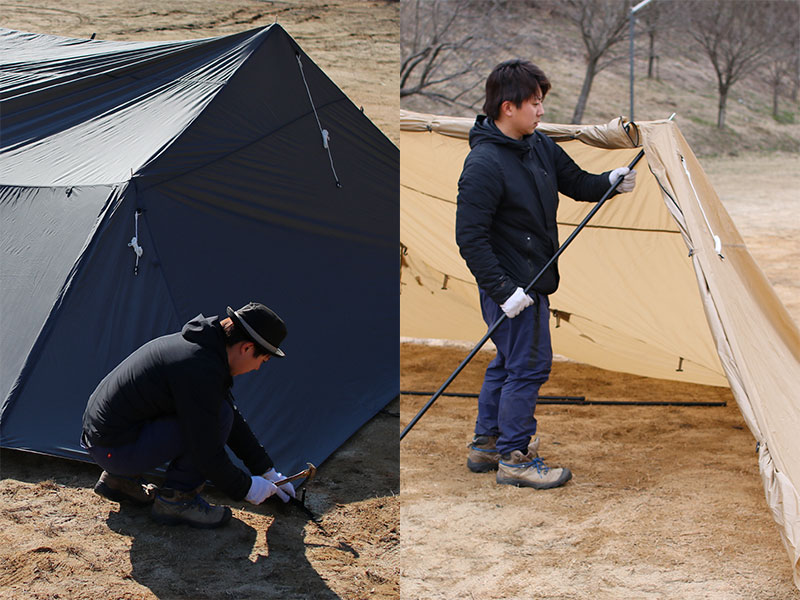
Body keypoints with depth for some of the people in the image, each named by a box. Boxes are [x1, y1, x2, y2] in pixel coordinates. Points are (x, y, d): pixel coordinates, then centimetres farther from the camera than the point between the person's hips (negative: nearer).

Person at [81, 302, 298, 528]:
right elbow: (206, 454, -20)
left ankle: (119, 479, 19)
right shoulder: (201, 370, -23)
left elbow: (235, 418, 19)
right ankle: (175, 499, -2)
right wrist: (245, 488, -4)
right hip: (113, 448, -10)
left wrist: (267, 471, 23)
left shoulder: (199, 343, 8)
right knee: (219, 418, -16)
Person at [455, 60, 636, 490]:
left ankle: (485, 445, 32)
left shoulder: (539, 147, 6)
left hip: (533, 278, 10)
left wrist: (610, 181, -1)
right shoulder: (484, 164, -22)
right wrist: (504, 290, -24)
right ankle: (515, 459, 9)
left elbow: (576, 182, 19)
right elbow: (471, 239, -22)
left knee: (507, 363, 18)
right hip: (513, 286, -10)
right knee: (529, 365, -4)